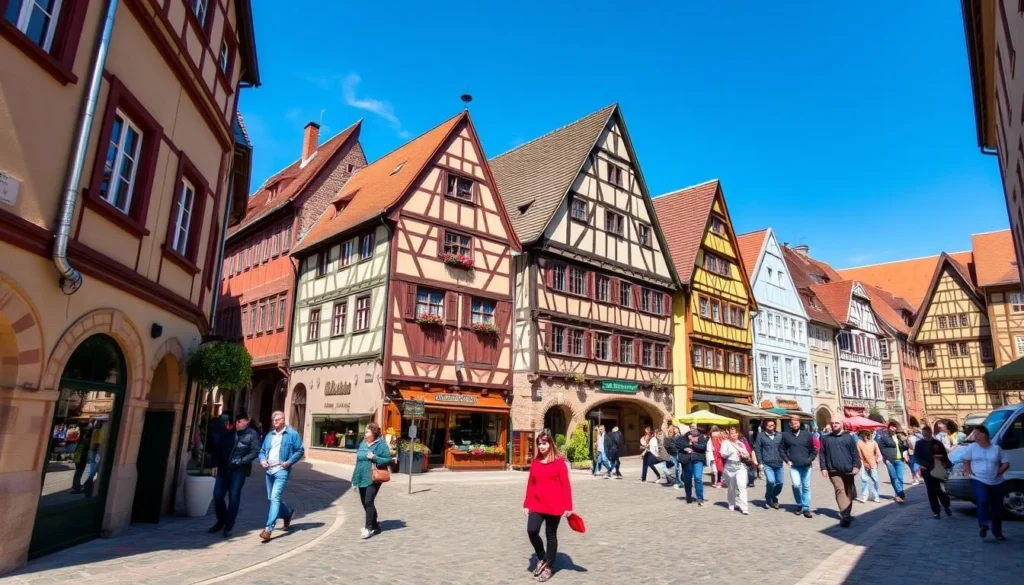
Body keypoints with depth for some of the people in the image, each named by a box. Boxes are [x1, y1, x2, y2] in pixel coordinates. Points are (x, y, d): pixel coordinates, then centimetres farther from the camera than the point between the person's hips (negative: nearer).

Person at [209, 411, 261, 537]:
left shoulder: (252, 435, -6)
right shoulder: (228, 433, 7)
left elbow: (255, 452, -12)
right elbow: (218, 448, 11)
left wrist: (240, 462, -19)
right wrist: (215, 464, 2)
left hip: (239, 471, -5)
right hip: (224, 469, 5)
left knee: (233, 498, 1)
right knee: (217, 495, 7)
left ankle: (229, 526, 15)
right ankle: (221, 521, 29)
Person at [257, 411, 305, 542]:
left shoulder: (292, 434, -4)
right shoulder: (269, 435, 14)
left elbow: (300, 451, -4)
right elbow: (262, 451, 19)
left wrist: (289, 462, -15)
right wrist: (262, 460, -2)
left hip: (282, 471, -7)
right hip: (269, 471, 7)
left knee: (275, 498, -15)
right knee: (272, 499, 16)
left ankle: (269, 528, -13)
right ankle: (288, 514, 40)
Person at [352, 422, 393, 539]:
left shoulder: (381, 444, -9)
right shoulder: (363, 444, 11)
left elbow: (388, 460, -10)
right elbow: (358, 460, 18)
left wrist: (374, 457, -22)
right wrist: (355, 478, 17)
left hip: (373, 479, -7)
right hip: (362, 479, 7)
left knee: (369, 502, -11)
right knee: (364, 502, 14)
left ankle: (369, 527, -2)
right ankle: (374, 524, 29)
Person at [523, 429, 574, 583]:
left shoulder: (559, 461, -6)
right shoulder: (535, 462, 6)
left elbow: (565, 485, -7)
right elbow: (530, 484, 10)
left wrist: (568, 506, -9)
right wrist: (526, 504, 9)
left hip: (554, 505, -3)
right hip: (536, 504, 4)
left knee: (551, 535, 6)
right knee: (532, 531, -10)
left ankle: (549, 567, 24)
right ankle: (541, 558, 17)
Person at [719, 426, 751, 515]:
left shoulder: (741, 443, 15)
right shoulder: (725, 442, 4)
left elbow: (748, 455, 18)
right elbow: (723, 454, -7)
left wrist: (743, 455, -3)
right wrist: (732, 451, -20)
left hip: (741, 465, 1)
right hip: (729, 466, -1)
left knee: (742, 485, -15)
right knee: (731, 487, 8)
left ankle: (744, 507, -14)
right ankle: (732, 504, 28)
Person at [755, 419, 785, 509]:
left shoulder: (779, 436, 9)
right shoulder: (761, 436, -1)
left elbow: (782, 449, 13)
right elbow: (757, 450, -1)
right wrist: (760, 463, -6)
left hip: (778, 464, 4)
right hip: (767, 464, -4)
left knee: (780, 482, 6)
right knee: (771, 481, -18)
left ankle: (773, 497, 34)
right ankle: (768, 499, 7)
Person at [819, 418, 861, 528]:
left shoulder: (849, 437, 3)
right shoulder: (825, 438, 6)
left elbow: (855, 453, 1)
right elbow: (822, 454, 6)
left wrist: (856, 466, -9)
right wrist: (823, 468, 0)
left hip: (848, 470, 1)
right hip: (834, 470, -1)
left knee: (849, 492, 10)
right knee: (840, 490, -13)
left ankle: (846, 515, 24)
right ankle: (845, 516, -15)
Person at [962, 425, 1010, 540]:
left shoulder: (996, 448, 0)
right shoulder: (972, 447, 1)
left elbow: (1006, 463, 6)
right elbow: (966, 460, 11)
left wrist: (998, 472, -5)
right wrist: (969, 471, -2)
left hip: (996, 482, 2)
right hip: (979, 480, -1)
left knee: (997, 507, 9)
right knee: (983, 500, -24)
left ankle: (997, 531, 23)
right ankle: (983, 525, -14)